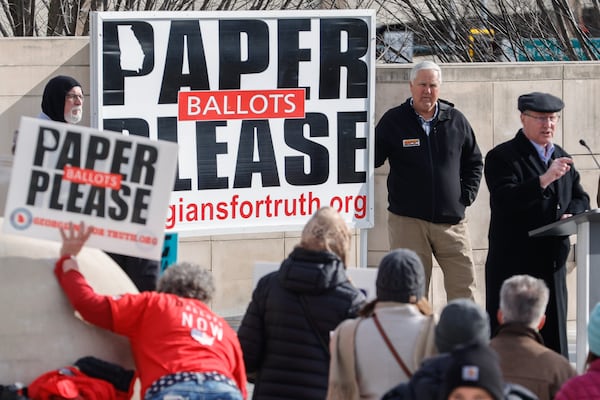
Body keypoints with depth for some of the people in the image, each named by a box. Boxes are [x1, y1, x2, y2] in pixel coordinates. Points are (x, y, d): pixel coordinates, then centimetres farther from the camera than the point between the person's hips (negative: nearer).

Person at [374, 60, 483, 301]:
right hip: (407, 220, -2)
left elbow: (474, 162, 18)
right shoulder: (393, 121, 2)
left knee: (463, 287, -1)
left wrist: (467, 195, 8)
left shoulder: (455, 120, 8)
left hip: (452, 220, 2)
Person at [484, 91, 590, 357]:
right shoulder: (501, 158, -6)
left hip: (552, 263, 7)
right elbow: (506, 201, -20)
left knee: (553, 335, 9)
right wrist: (545, 179, -29)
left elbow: (580, 198, 21)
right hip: (513, 263, -7)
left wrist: (572, 215, -2)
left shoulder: (561, 158, 17)